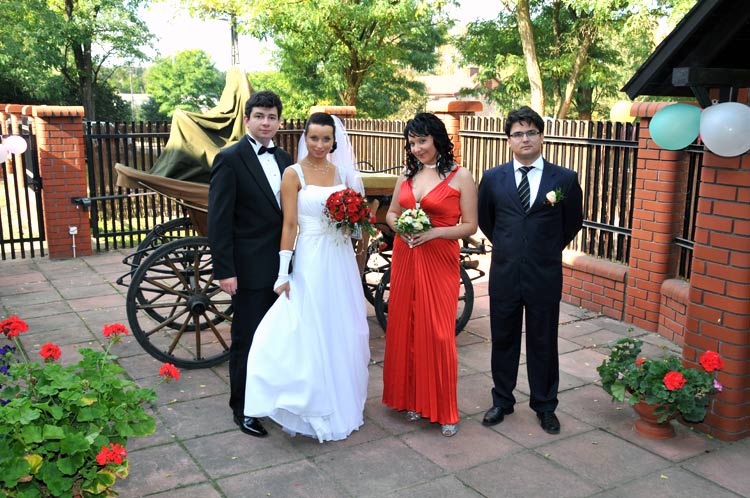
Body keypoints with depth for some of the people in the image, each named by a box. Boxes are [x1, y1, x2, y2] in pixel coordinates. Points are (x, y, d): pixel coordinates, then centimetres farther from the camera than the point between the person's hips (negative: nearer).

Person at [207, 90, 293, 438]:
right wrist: (224, 271, -17)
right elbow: (218, 220, -13)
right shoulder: (230, 159, -10)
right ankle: (242, 408, 21)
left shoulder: (284, 159, 10)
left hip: (281, 266, 6)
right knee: (247, 340, 5)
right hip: (250, 268, -6)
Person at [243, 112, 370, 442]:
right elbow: (289, 225, -9)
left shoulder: (343, 172, 10)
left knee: (342, 332, 13)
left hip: (341, 260, 5)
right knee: (310, 333, 0)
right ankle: (314, 408, 13)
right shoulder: (294, 174, -4)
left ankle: (342, 400, 29)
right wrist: (284, 273, -13)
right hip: (311, 261, -5)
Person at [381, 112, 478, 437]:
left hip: (439, 262, -5)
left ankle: (444, 410, 12)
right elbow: (391, 213, 18)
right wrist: (399, 226, -4)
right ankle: (412, 398, 25)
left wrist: (434, 232, -18)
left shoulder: (460, 177, -5)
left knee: (438, 334, -3)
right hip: (405, 260, 5)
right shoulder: (407, 175, 10)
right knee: (405, 328, 8)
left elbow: (470, 226, -5)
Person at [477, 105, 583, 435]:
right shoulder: (493, 178, 0)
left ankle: (545, 406, 28)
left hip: (545, 276, -1)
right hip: (504, 275, 1)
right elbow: (484, 219, 16)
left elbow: (573, 223, 11)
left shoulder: (565, 179, -3)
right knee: (503, 340, 13)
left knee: (544, 343, 11)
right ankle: (502, 401, 30)